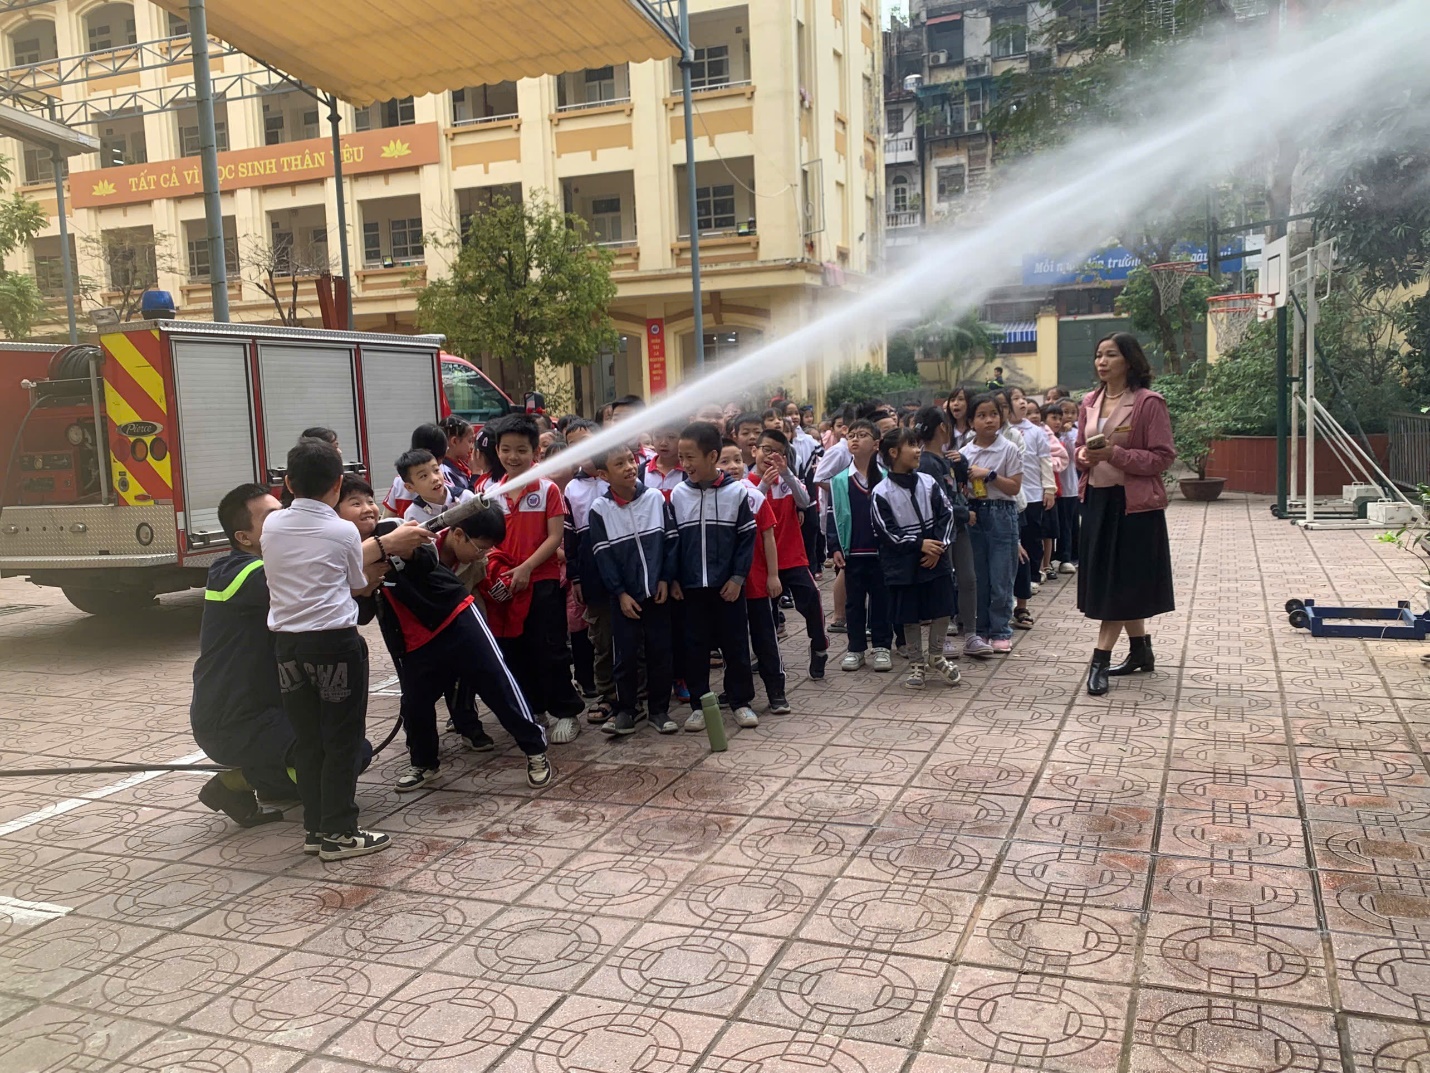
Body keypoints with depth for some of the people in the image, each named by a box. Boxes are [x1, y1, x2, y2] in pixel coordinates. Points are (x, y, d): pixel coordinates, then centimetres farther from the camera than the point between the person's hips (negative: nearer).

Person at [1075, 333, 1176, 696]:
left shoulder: (1148, 402, -11)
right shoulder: (1090, 402, 9)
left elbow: (1163, 458, -13)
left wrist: (1115, 454, -23)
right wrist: (1083, 456, -6)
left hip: (1134, 502, -7)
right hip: (1097, 498, 7)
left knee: (1121, 583, -4)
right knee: (1106, 580, 12)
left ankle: (1100, 660, -2)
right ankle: (1141, 652, 27)